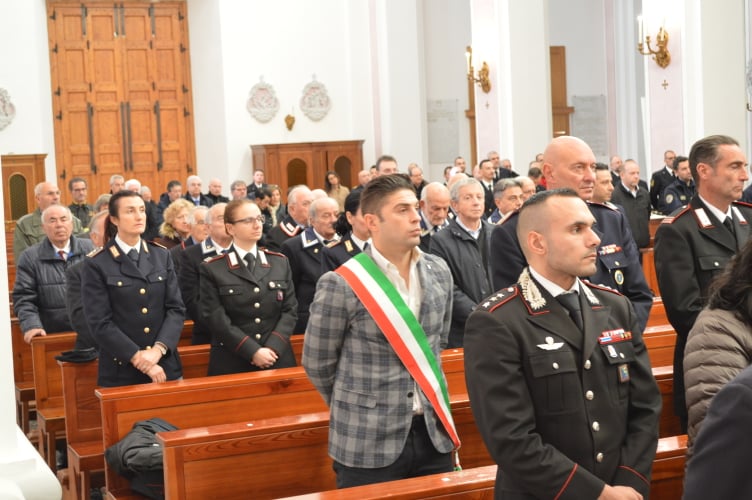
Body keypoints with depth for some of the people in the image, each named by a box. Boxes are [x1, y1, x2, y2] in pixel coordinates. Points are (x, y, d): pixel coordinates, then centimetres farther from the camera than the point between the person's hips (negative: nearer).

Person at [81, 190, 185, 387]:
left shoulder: (162, 256, 8)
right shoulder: (96, 264, -4)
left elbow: (176, 308, 2)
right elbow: (100, 323, -9)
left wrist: (158, 349, -13)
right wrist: (139, 358, -16)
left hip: (165, 365, 3)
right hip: (121, 371, -3)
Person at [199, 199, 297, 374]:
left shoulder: (280, 262, 11)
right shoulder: (212, 269, 0)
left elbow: (290, 309, 5)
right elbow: (216, 318, -8)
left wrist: (273, 347, -11)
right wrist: (253, 352, -16)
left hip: (278, 360, 3)